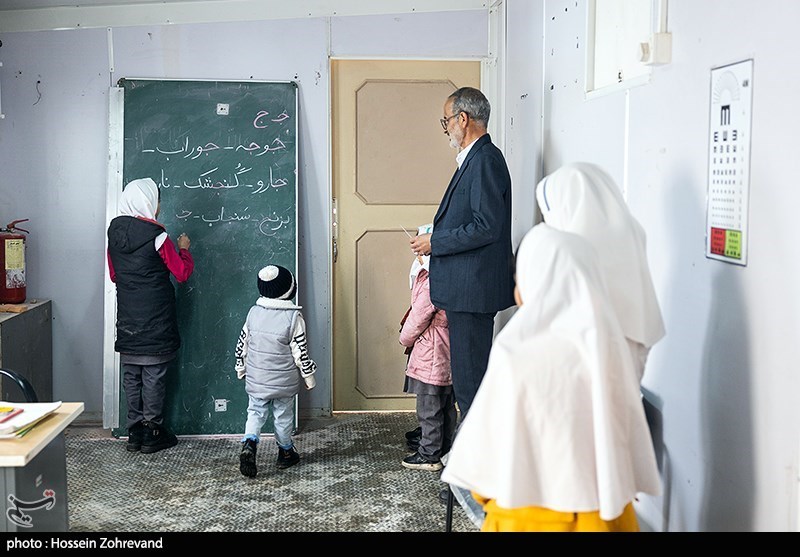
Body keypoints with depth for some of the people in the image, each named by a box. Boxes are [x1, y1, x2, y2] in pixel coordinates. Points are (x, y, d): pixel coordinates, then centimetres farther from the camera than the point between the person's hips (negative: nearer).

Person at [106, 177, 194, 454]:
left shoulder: (115, 232, 5)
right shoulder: (156, 235, -14)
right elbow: (182, 273, -8)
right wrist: (184, 249, 8)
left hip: (127, 320, 6)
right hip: (155, 321, -6)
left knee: (131, 376, 11)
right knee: (154, 375, 2)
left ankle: (134, 432, 17)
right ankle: (152, 433, 8)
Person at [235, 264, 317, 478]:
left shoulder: (254, 312, -3)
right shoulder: (293, 316, -15)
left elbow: (242, 345, 5)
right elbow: (300, 351, -12)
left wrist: (241, 368, 20)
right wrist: (309, 377, 0)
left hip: (256, 379, 3)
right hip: (284, 381, -2)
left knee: (255, 413, 12)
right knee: (283, 416, 13)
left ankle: (249, 444, -12)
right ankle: (286, 453, 27)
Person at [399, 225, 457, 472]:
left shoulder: (431, 282, -22)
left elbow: (418, 319, -16)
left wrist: (405, 338, 2)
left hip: (431, 356, -10)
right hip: (446, 353, 10)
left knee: (429, 408, 1)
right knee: (446, 405, 17)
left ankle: (429, 455, 10)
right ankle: (445, 449, 28)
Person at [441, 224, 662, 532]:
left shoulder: (518, 355, -20)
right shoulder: (608, 345, -7)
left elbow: (491, 436, -11)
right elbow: (629, 430, 2)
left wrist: (484, 490, 7)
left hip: (533, 517, -4)